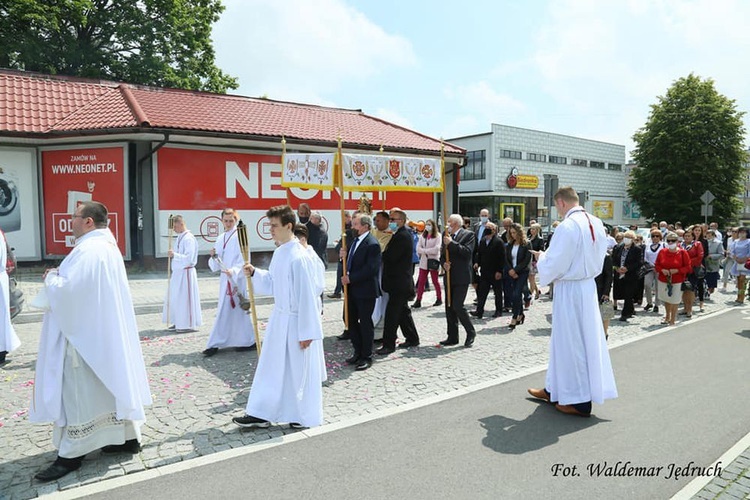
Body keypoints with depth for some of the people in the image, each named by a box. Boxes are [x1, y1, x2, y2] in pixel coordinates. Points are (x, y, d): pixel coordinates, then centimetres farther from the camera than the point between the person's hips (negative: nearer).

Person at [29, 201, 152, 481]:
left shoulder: (88, 250, -20)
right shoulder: (107, 246, 12)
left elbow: (67, 291, -26)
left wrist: (50, 278, -7)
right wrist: (60, 277, 10)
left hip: (84, 333, -10)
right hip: (105, 330, 10)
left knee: (80, 392, 1)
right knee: (111, 382, 15)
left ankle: (72, 454, 13)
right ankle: (127, 436, 23)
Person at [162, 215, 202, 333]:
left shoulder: (189, 239, -16)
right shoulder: (180, 237, 13)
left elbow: (188, 258, -22)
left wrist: (174, 255, -23)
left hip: (186, 273, -10)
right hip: (177, 272, 10)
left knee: (185, 298, -4)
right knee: (175, 298, 14)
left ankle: (188, 324, 6)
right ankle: (179, 323, 24)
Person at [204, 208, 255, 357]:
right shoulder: (221, 238, 13)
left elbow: (244, 259, -14)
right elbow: (215, 266, 13)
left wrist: (233, 271, -28)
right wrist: (213, 256, -7)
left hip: (238, 279, -7)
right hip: (225, 278, 7)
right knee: (225, 311, 10)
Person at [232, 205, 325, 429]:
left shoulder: (298, 257, -22)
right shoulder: (279, 252, 5)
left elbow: (306, 296, -21)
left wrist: (306, 332, -18)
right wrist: (254, 273, -1)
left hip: (295, 322, -8)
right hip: (279, 318, 9)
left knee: (299, 371, 7)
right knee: (271, 367, 16)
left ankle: (305, 417, 27)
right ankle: (261, 414, 29)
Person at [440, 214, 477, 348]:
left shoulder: (468, 235, -5)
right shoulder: (447, 236, 14)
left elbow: (468, 252, -19)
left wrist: (451, 243, -18)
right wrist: (444, 263, -4)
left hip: (461, 277, -7)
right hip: (449, 276, 7)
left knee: (457, 306, -12)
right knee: (449, 307, 8)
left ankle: (471, 332, 9)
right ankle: (452, 337, 18)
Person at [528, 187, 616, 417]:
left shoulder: (567, 227, -21)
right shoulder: (597, 223, 5)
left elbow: (553, 266, -20)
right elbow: (598, 257, 15)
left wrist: (542, 258, 1)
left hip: (569, 290, -9)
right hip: (589, 285, 9)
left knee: (571, 341, 3)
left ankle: (580, 401, 14)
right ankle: (555, 389, 31)